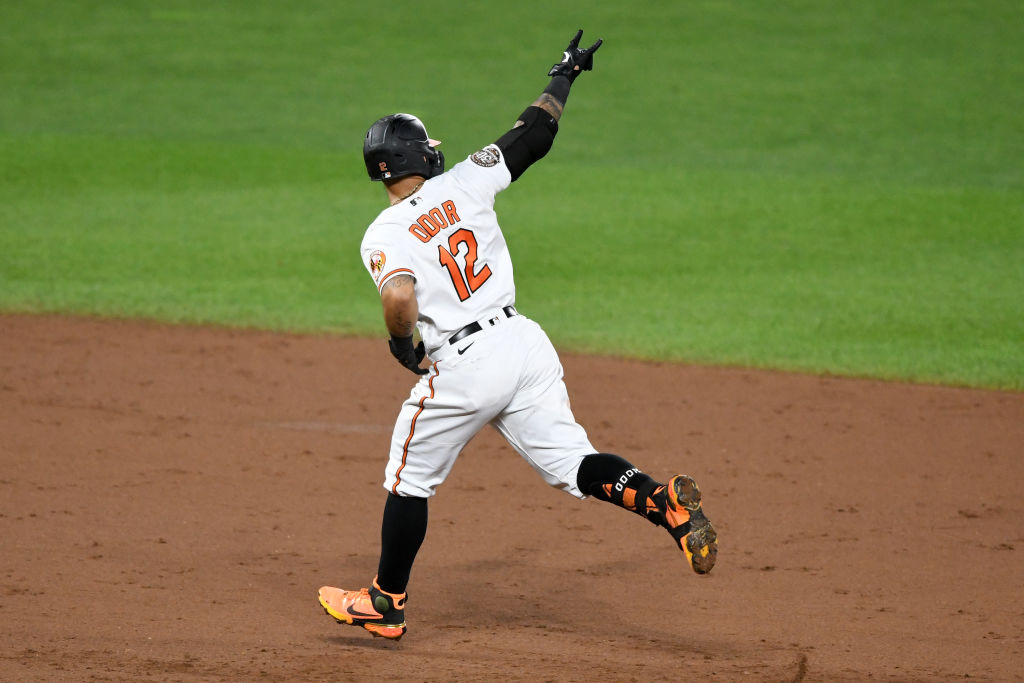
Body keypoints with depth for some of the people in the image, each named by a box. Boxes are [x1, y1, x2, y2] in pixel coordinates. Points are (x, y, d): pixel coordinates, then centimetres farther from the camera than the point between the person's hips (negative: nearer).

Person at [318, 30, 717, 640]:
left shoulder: (383, 236, -6)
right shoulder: (461, 183, 5)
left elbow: (400, 301, -24)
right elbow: (535, 137, 14)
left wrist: (402, 345, -3)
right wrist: (564, 75, 28)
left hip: (463, 367, -4)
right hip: (525, 341, 4)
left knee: (410, 481, 14)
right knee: (572, 463, 3)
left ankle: (386, 605, 23)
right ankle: (664, 500, -24)